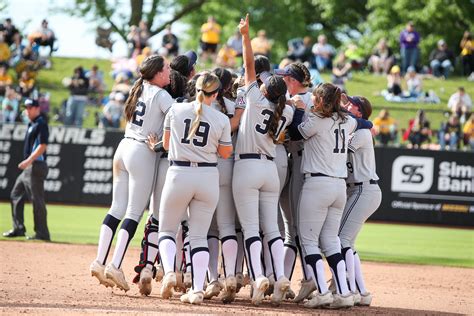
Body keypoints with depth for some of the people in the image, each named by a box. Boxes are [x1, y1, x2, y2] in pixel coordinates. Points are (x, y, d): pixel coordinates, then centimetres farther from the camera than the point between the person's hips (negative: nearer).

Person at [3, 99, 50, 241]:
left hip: (36, 166, -11)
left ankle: (42, 233, -9)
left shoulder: (41, 124, -11)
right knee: (16, 195, 15)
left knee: (37, 199, -10)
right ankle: (18, 228, 21)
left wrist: (29, 160, -27)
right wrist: (27, 162, 19)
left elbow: (42, 146, -20)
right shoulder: (31, 124, 18)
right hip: (28, 168, 11)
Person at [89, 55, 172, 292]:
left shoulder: (139, 89, 13)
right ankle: (115, 266, -11)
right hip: (143, 153, -7)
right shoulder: (161, 95, -8)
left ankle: (99, 262, 6)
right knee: (134, 213, -5)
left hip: (123, 148, 7)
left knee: (117, 208, 10)